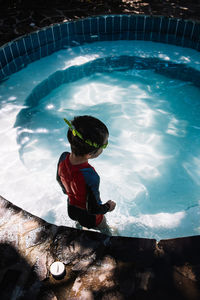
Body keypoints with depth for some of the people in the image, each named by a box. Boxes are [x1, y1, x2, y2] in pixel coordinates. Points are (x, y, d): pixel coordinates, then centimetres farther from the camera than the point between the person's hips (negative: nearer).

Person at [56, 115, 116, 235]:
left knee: (79, 223, 40)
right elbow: (93, 209, -30)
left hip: (72, 210, 6)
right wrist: (108, 207, -10)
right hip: (90, 217, -6)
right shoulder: (91, 177, -46)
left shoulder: (63, 158, -25)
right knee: (106, 232, 27)